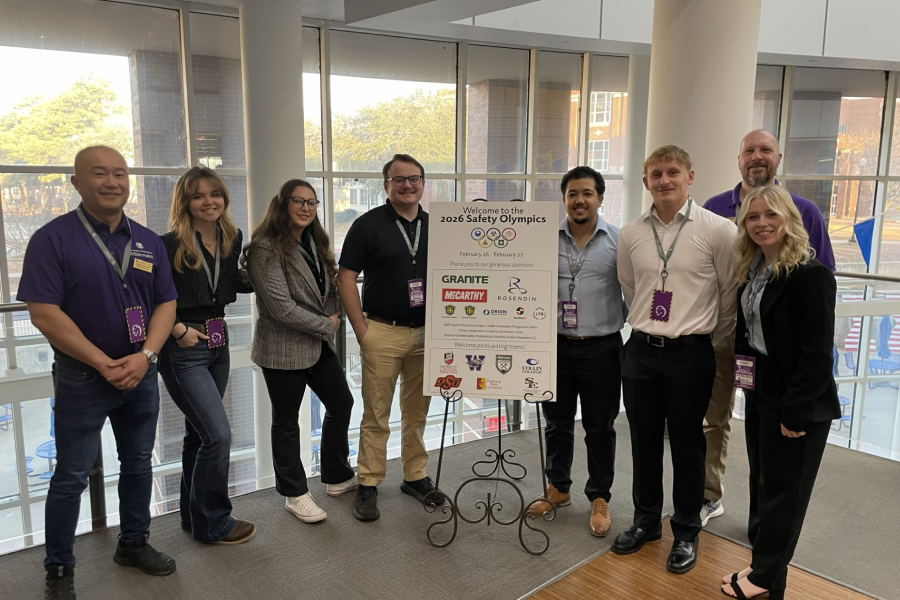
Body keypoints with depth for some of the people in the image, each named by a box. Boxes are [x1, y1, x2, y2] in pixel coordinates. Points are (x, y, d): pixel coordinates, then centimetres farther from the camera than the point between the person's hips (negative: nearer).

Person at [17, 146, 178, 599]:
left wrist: (145, 356, -13)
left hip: (141, 373, 5)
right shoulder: (53, 238, -10)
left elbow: (166, 304, 3)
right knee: (71, 476, 6)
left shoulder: (148, 242, 4)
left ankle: (133, 543, 35)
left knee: (139, 463, 16)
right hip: (81, 379, -4)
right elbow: (44, 312, -16)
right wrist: (103, 364, -18)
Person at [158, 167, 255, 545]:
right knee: (218, 434, -9)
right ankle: (212, 524, 9)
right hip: (184, 349, -7)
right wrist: (178, 329, -17)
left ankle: (194, 515, 32)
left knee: (199, 433, 17)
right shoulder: (170, 244, -14)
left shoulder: (232, 239, 4)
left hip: (217, 342, 7)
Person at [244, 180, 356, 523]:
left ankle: (338, 478, 33)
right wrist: (326, 325, -13)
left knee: (341, 404, 15)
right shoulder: (266, 249, -17)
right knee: (286, 422, 7)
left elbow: (330, 287, 17)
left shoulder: (315, 242, 9)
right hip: (283, 348, -8)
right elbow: (281, 307, -22)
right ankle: (295, 494, 22)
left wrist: (335, 315, -3)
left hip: (320, 345, 8)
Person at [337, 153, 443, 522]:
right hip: (383, 332, -4)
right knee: (376, 416, 3)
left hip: (426, 332, 4)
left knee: (417, 412, 14)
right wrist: (361, 329, -10)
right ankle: (368, 485, 15)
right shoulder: (368, 225, -3)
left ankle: (415, 476, 27)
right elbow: (346, 278, -5)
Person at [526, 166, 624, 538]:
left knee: (600, 428, 8)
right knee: (557, 423, 14)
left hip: (601, 349, -2)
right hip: (555, 345, 2)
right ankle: (557, 488, 32)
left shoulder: (619, 241, -3)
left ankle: (599, 499, 23)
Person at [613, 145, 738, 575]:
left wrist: (710, 341, 5)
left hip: (691, 354, -3)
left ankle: (686, 532, 29)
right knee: (643, 441, 15)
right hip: (641, 350, 4)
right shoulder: (631, 234, 2)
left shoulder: (717, 230, -8)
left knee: (687, 446, 9)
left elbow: (731, 294, -1)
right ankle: (646, 520, 34)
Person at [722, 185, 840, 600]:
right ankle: (764, 564, 31)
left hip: (794, 402, -8)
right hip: (759, 395, 8)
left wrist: (796, 411, -20)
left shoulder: (811, 275, -17)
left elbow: (817, 352, -20)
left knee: (782, 490, 6)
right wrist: (743, 378, 6)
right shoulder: (751, 271, 8)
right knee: (762, 483, 17)